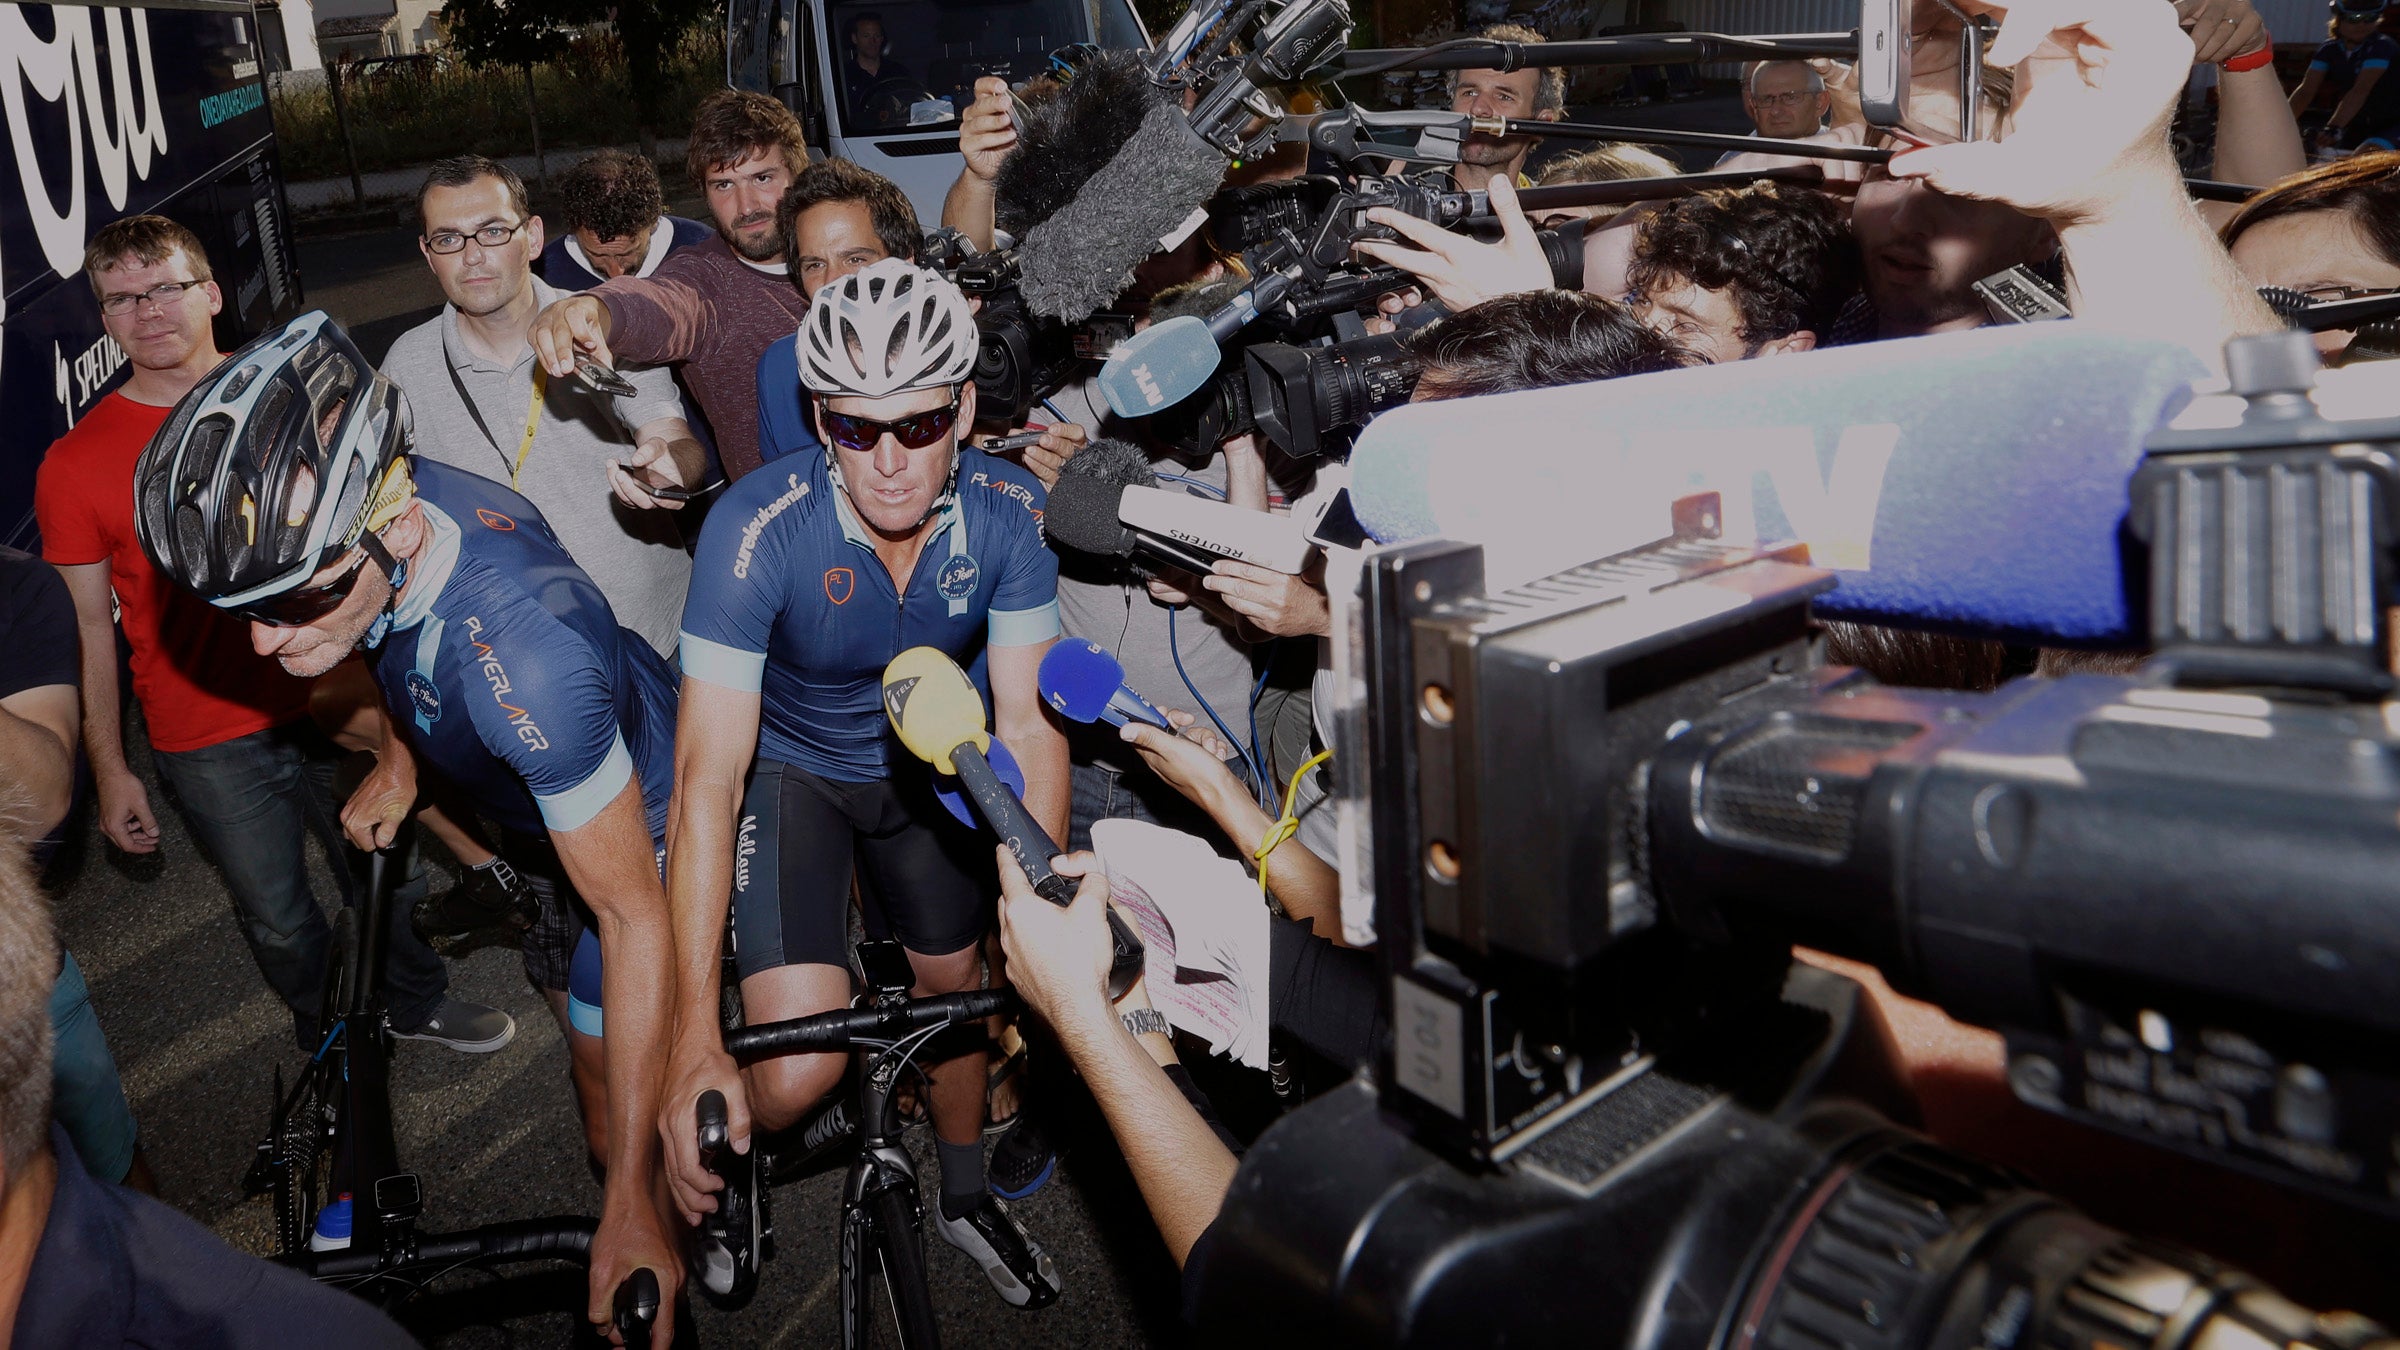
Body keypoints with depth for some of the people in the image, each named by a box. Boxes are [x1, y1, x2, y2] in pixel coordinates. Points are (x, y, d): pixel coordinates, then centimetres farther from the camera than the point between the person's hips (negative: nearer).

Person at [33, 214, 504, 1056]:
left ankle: (420, 1003, 44)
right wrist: (109, 771, -2)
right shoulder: (75, 464, -7)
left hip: (329, 704, 2)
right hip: (209, 747, -2)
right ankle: (331, 1037, 40)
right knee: (278, 920, 12)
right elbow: (88, 627, -3)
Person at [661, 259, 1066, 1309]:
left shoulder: (1008, 512, -24)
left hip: (925, 766, 3)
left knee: (956, 983, 16)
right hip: (790, 766, -3)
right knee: (798, 1070, -16)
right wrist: (696, 1045, -39)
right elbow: (707, 777, -35)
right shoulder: (758, 529, -33)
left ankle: (964, 1194, 46)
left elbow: (1028, 727, -20)